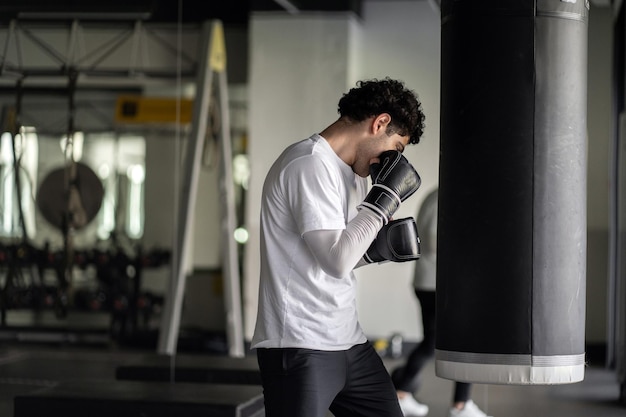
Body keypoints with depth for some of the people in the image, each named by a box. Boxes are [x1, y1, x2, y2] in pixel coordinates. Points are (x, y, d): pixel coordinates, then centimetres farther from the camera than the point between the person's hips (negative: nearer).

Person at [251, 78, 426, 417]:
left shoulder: (350, 171, 14)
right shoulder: (309, 165, -15)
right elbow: (337, 260, -22)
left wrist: (379, 248, 6)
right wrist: (387, 195, -15)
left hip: (349, 344, 10)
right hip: (299, 348, -10)